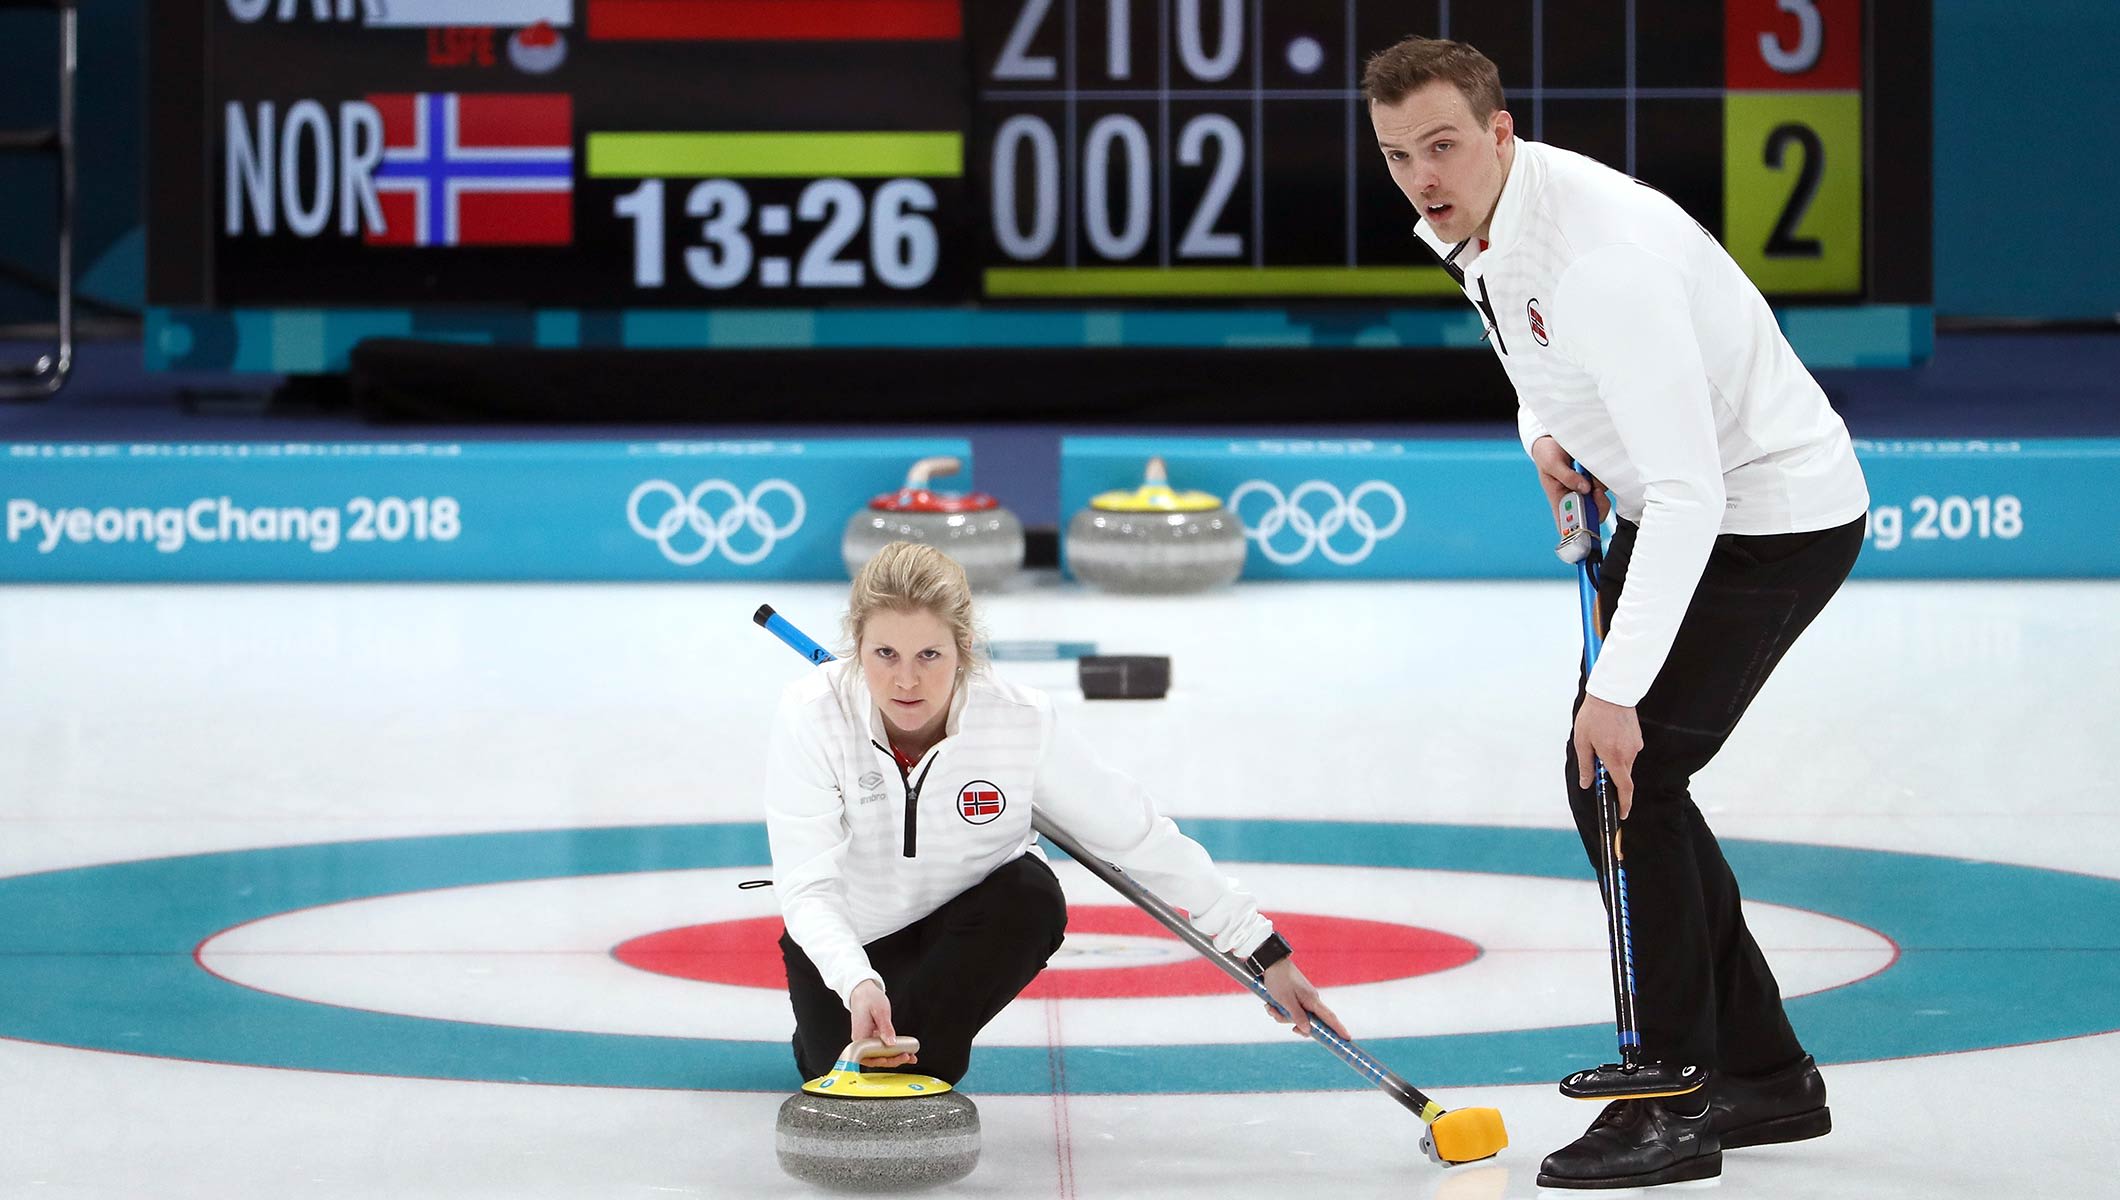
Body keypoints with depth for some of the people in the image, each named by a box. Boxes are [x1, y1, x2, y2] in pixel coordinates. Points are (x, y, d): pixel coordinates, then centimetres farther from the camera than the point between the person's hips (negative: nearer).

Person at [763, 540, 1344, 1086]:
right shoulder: (812, 715, -29)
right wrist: (858, 985, -51)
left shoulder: (1022, 722, -26)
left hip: (966, 920, 0)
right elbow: (807, 887, -32)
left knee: (1032, 897, -32)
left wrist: (1266, 953, -14)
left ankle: (916, 1063, -10)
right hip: (845, 938, 0)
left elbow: (1140, 838, -17)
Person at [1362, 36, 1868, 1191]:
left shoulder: (1597, 247, -32)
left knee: (1623, 773, -15)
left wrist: (1618, 689, -33)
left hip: (1773, 515, -10)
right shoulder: (1471, 221, -2)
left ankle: (1675, 1101, -6)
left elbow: (1688, 490, -34)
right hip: (1679, 503, 10)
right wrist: (1543, 434, 1)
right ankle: (1765, 1074, 18)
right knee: (1616, 777, 8)